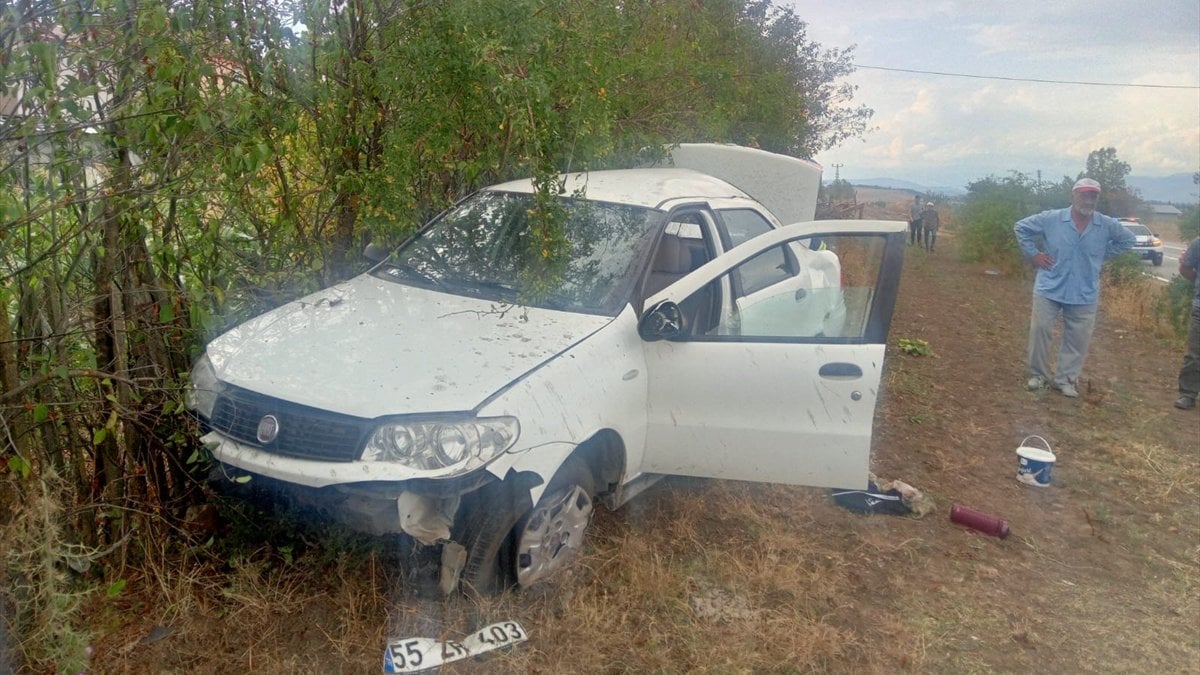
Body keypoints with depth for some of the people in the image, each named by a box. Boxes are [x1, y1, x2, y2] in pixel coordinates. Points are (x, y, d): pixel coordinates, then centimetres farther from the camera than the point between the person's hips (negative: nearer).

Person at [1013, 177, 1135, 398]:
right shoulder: (1051, 219, -9)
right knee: (1039, 331, 1)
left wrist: (1103, 256, 4)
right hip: (1049, 290, -1)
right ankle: (1038, 374, 18)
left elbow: (1128, 240, 14)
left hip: (1084, 295, 2)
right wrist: (1032, 254, -3)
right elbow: (1021, 227, 2)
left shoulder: (1108, 225, -3)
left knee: (1078, 339, 5)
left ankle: (1065, 378, 19)